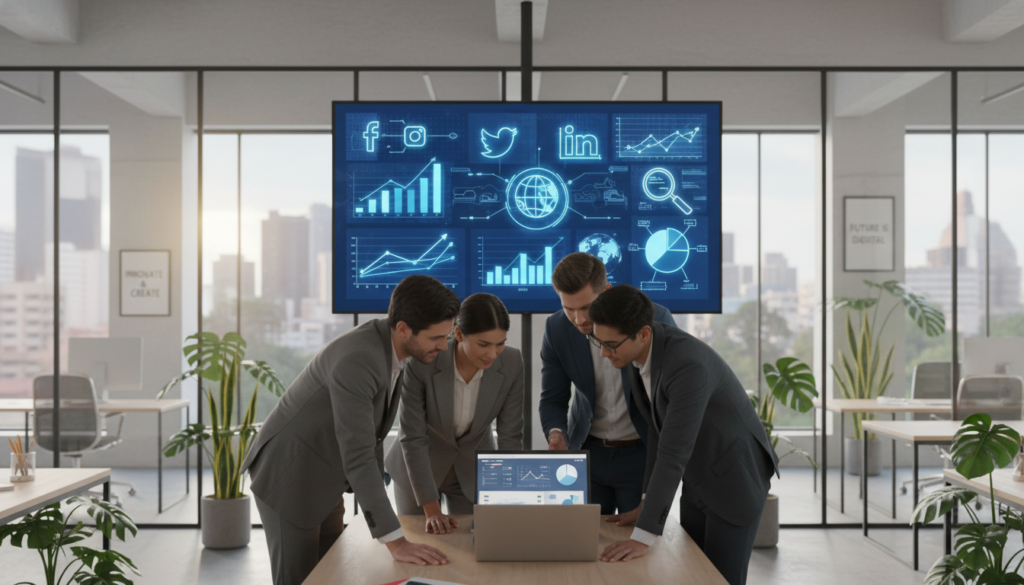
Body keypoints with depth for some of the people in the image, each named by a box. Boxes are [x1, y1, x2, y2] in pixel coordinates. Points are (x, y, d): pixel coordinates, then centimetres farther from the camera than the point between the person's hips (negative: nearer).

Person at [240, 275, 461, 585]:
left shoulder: (389, 344, -4)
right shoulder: (356, 360, -33)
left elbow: (370, 433, 9)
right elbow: (358, 456, -37)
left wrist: (376, 497, 12)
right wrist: (396, 541, -38)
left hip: (322, 477, 9)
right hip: (289, 475, -9)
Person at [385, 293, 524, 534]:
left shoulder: (511, 362, -23)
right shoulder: (420, 361, -31)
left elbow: (510, 436, -16)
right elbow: (413, 437, -24)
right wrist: (431, 511, -24)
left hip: (473, 470, 2)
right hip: (418, 468, -2)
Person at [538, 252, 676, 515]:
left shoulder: (655, 318, -17)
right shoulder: (557, 328, -10)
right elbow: (553, 399, 0)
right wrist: (555, 433, -21)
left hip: (643, 454, -2)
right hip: (588, 453, 2)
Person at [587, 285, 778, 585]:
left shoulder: (688, 364, -36)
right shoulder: (639, 350, -8)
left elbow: (673, 454, -39)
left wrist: (642, 538, -40)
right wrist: (649, 502, 5)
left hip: (735, 478, -8)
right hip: (698, 480, 8)